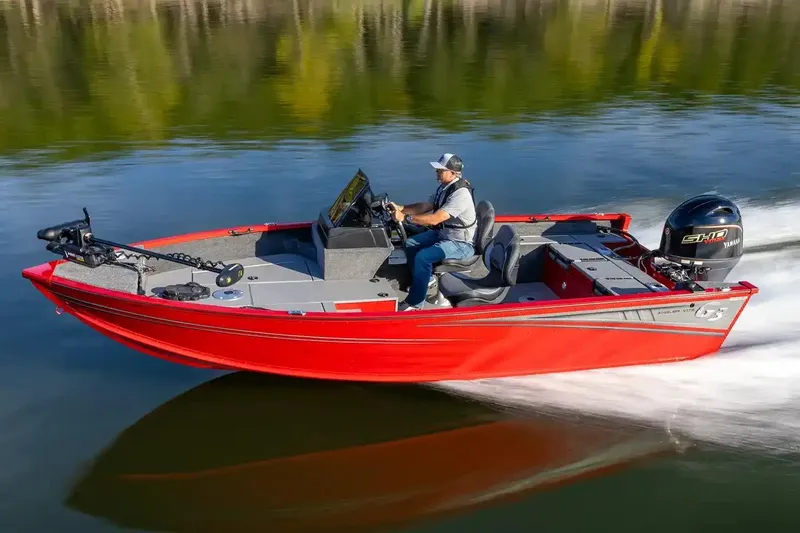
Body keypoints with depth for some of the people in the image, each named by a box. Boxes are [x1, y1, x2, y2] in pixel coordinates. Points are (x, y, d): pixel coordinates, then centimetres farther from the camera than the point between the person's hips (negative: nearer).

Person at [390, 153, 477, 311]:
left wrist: (405, 217, -31)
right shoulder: (444, 186, 0)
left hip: (461, 243, -10)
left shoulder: (460, 193, -29)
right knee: (410, 244, 7)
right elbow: (425, 206, 6)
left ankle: (415, 303, -14)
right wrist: (401, 208, -9)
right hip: (443, 233, 10)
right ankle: (426, 278, 24)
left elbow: (434, 219, -33)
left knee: (422, 256, -26)